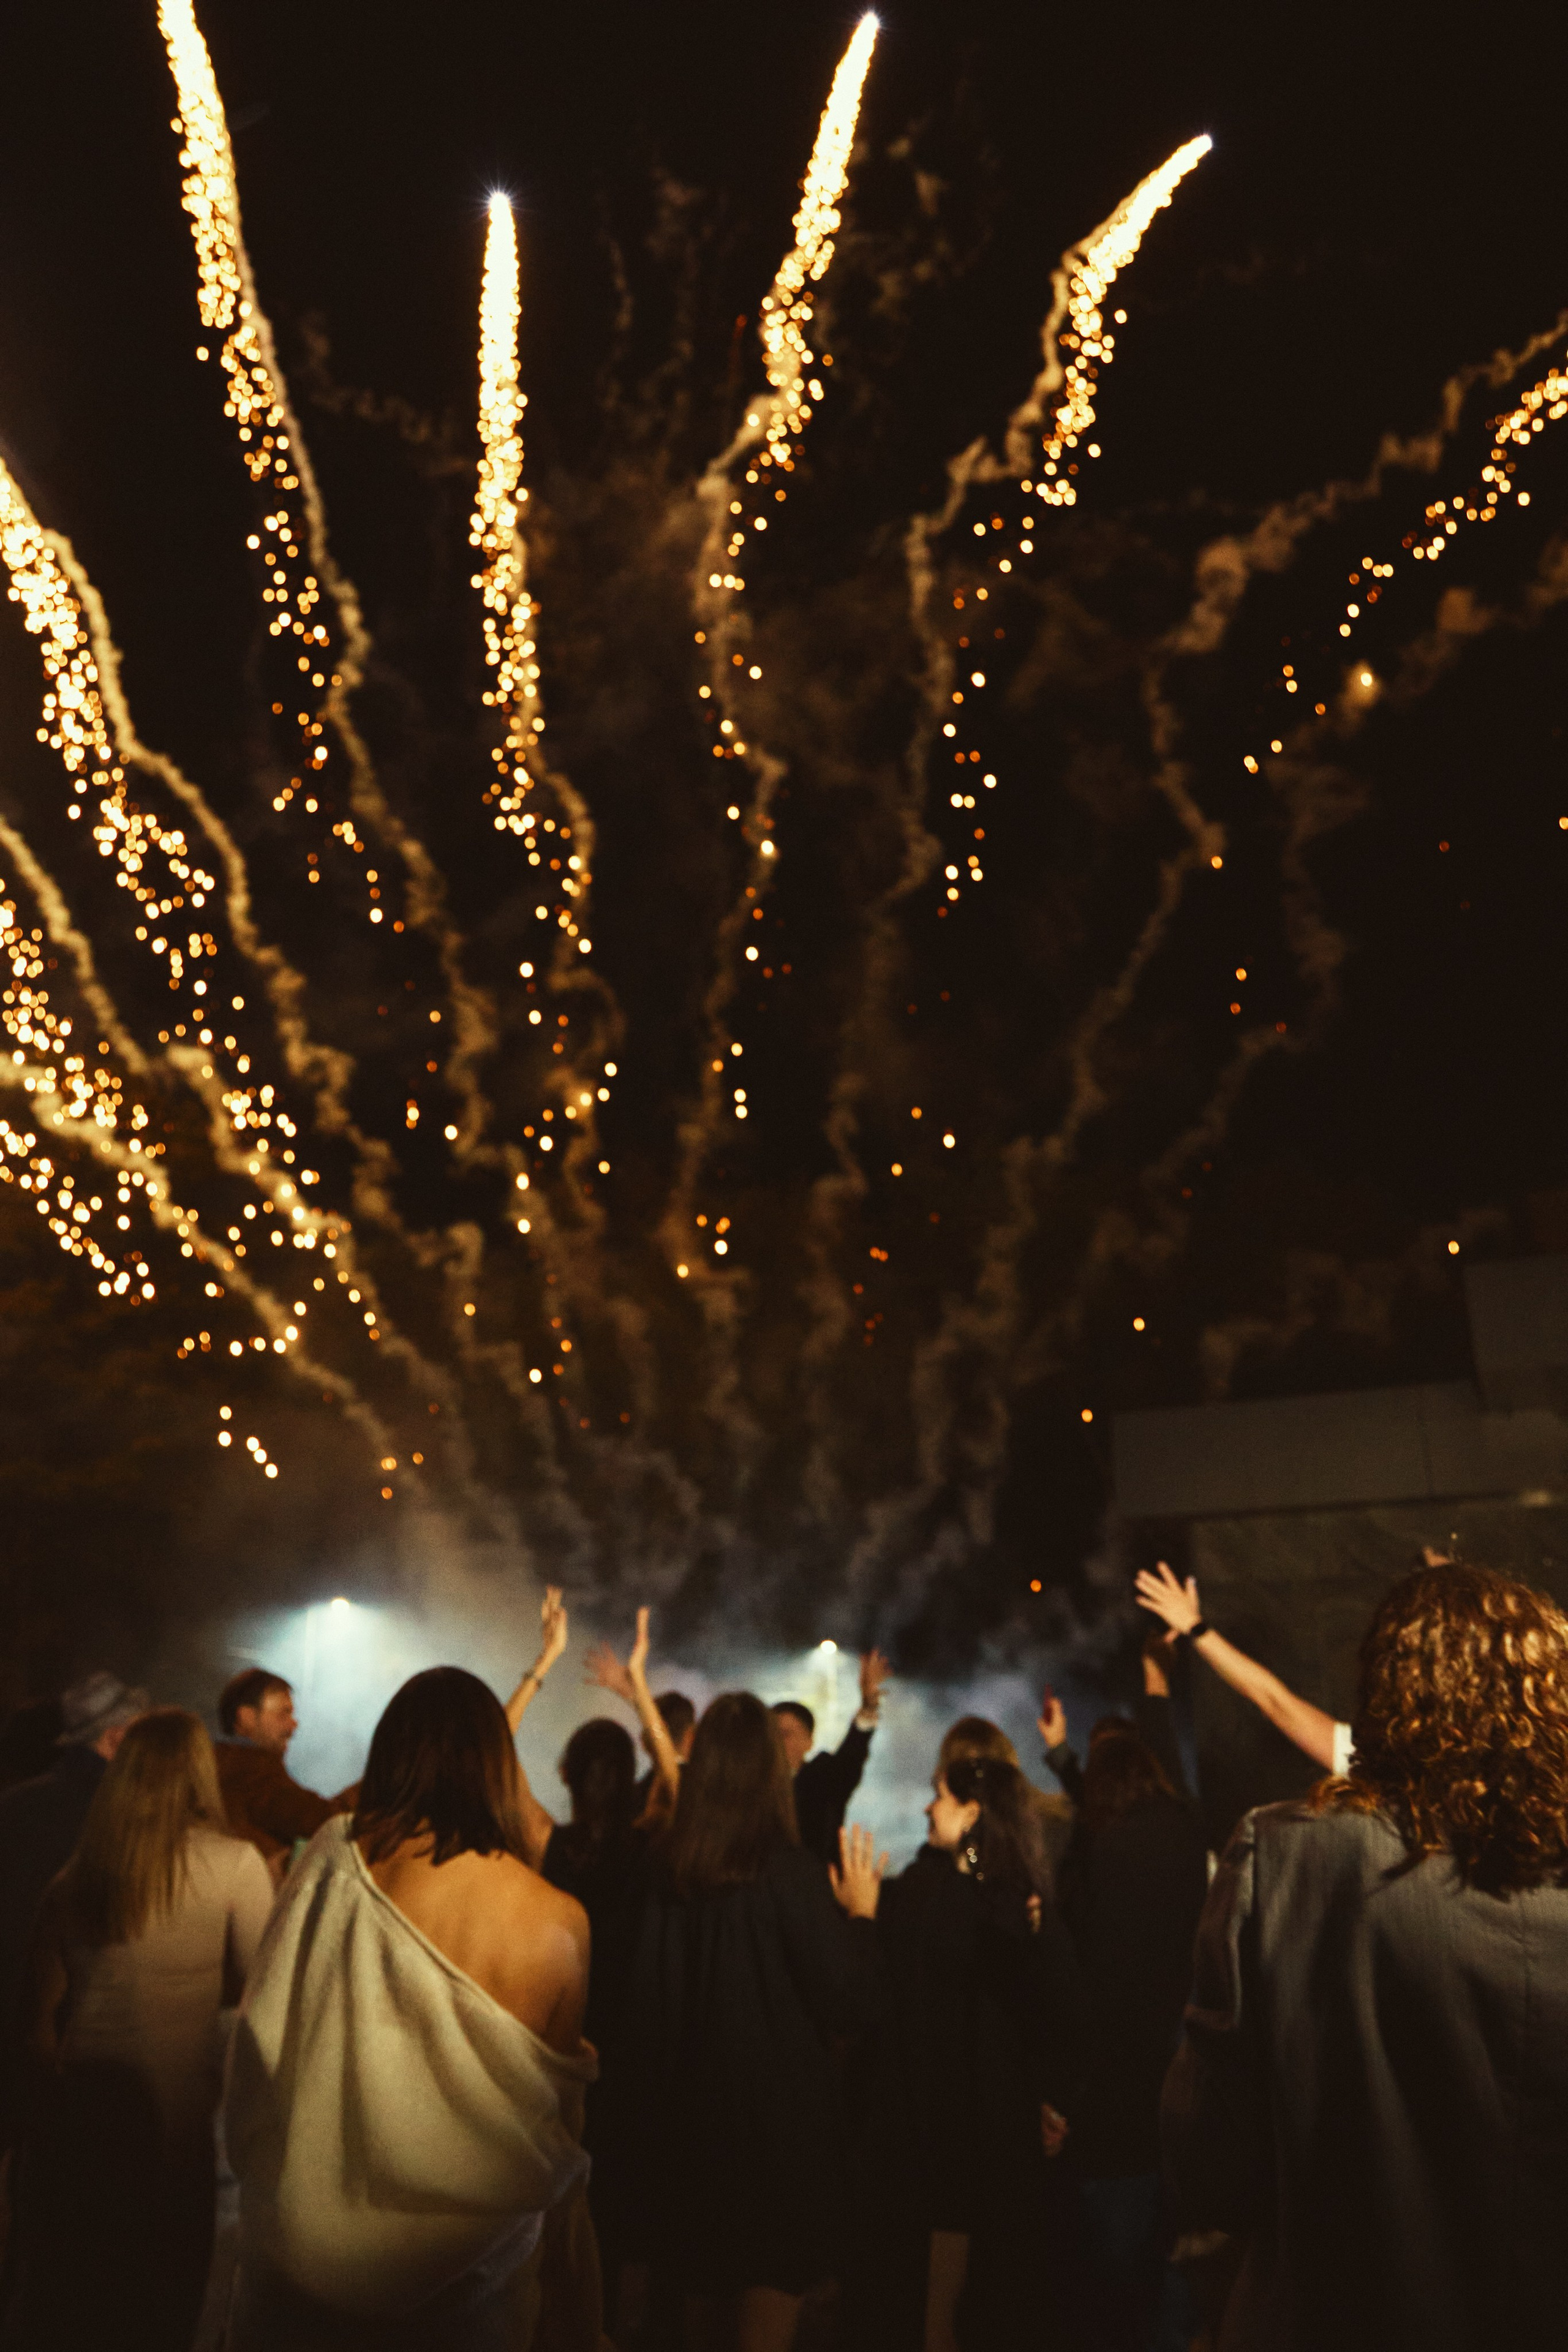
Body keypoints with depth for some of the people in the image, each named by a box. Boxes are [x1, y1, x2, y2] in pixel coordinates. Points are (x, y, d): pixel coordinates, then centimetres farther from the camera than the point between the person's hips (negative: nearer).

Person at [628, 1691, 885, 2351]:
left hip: (689, 2111, 5)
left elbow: (647, 2003, 3)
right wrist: (860, 1913, -5)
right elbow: (848, 2006, -17)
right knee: (770, 2289, 12)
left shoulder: (669, 1873, -8)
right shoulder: (790, 1872, -21)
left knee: (704, 2280, 24)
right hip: (779, 2112, -4)